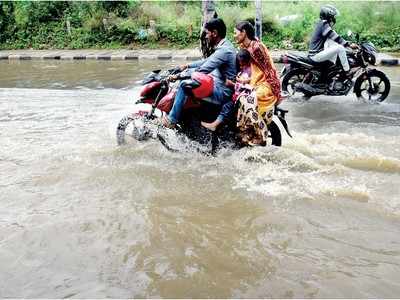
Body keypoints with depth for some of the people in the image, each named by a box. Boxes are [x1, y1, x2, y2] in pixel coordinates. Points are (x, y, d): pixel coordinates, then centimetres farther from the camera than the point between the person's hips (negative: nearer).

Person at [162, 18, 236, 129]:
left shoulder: (223, 50, -22)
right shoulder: (225, 46, 11)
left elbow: (203, 70, -27)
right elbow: (207, 61, 25)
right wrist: (188, 65, 20)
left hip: (222, 92, -11)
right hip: (222, 87, 11)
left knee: (184, 85, -18)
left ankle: (171, 120, -10)